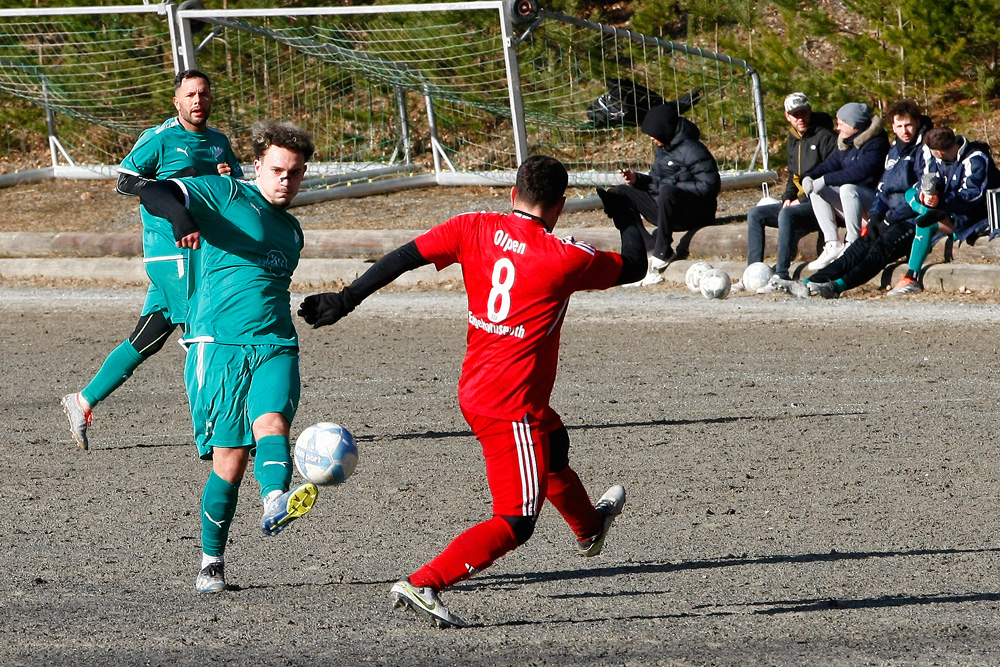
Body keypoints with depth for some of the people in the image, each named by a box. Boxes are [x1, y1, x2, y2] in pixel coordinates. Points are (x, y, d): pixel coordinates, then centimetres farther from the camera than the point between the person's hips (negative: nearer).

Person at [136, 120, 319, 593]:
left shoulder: (291, 230, 24)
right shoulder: (225, 194, 4)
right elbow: (153, 193, -8)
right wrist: (180, 215, -29)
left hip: (274, 346, 4)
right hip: (218, 344, -4)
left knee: (272, 421, -26)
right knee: (229, 459, -6)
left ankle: (276, 506, -51)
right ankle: (212, 561, 7)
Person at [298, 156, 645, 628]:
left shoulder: (474, 230, -3)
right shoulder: (565, 259, -14)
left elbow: (406, 256, -7)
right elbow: (634, 267, 1)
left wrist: (346, 300, 0)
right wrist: (628, 218, 20)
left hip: (473, 390, 8)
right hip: (512, 408, -8)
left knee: (555, 447, 35)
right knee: (515, 522, -5)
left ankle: (589, 527, 62)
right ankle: (423, 584, -20)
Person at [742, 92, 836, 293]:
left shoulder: (824, 137, -10)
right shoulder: (793, 142, 17)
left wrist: (802, 201, -17)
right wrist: (788, 198, 5)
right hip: (800, 203, 9)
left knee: (786, 215, -34)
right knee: (756, 214, 1)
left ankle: (781, 275, -38)